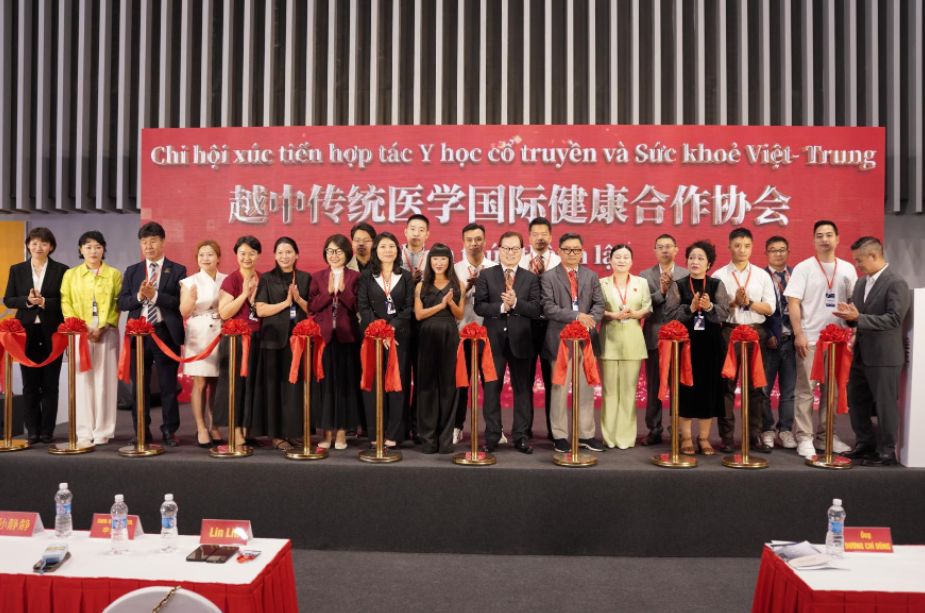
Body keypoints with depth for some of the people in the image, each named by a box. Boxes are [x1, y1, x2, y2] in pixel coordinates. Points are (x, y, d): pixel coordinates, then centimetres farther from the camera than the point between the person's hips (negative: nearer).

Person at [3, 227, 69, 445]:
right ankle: (33, 431, 13)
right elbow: (8, 300, 6)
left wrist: (44, 302, -17)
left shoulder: (61, 270, 2)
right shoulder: (17, 270, 9)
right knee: (30, 384, 6)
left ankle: (47, 431, 9)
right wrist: (27, 301, -12)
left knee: (50, 384, 3)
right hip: (26, 332, 2)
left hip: (52, 333, -2)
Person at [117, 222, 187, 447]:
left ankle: (169, 431, 13)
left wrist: (155, 295, -18)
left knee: (168, 386, 3)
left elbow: (181, 303, -9)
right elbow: (122, 303, 5)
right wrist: (139, 296, -13)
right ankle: (141, 431, 19)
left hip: (166, 333, -3)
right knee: (140, 386, 9)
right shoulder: (132, 271, 12)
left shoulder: (177, 270, 1)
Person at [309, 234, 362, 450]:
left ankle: (341, 432, 10)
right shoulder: (317, 277, 9)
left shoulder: (354, 277, 5)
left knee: (345, 383, 2)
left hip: (346, 337, -1)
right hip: (323, 336, 1)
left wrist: (342, 289, -15)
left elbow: (356, 307, -5)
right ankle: (326, 431, 10)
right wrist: (328, 291, -13)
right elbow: (312, 307, -1)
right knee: (324, 383, 2)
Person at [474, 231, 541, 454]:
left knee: (522, 389, 6)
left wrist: (516, 303, -18)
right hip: (493, 340, 0)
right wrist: (501, 307, -18)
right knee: (492, 388, 5)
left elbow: (536, 310, -4)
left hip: (520, 341, 1)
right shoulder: (486, 275, 5)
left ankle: (521, 436, 15)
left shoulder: (531, 278, 7)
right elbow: (479, 306, -5)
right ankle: (492, 436, 14)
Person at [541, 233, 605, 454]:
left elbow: (599, 304, 5)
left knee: (586, 388, 7)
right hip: (561, 339, -3)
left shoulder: (591, 276, 13)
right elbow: (548, 308, -11)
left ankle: (586, 434, 17)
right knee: (560, 389, 3)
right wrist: (576, 316, -19)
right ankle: (560, 435, 12)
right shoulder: (548, 277, 0)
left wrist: (590, 321, -15)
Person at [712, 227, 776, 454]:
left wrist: (748, 302, -12)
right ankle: (727, 437, 8)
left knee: (755, 386, 6)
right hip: (728, 333, -2)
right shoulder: (719, 276, 2)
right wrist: (734, 302, -18)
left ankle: (755, 436, 13)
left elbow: (770, 308, 2)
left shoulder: (762, 275, 9)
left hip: (756, 333, 2)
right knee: (726, 385, 1)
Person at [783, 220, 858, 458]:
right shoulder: (803, 268, -3)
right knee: (805, 391, 0)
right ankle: (804, 438, 7)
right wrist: (799, 334, -13)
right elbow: (793, 302, -7)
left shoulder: (847, 269, 8)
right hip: (809, 339, -4)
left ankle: (825, 436, 21)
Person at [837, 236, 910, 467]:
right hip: (861, 354, 8)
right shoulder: (861, 282, 11)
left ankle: (887, 452, 14)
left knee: (884, 404, 2)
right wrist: (849, 316, -5)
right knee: (856, 401, 15)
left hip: (884, 355, -8)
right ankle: (866, 444, 29)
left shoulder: (896, 283, -13)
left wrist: (858, 318, -26)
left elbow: (894, 319, -21)